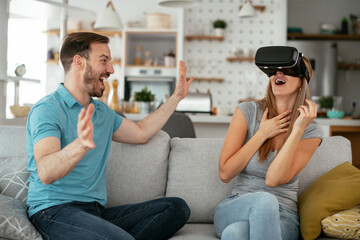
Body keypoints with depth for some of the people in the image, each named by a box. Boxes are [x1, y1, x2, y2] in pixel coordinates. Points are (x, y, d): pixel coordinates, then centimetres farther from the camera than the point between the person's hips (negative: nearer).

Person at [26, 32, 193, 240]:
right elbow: (45, 173, -24)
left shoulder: (102, 111, 19)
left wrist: (177, 96, 31)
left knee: (177, 207, -9)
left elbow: (141, 132, 30)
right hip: (54, 210, -9)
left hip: (96, 211, 9)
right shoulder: (47, 110, -9)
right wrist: (80, 145, -45)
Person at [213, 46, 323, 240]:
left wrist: (297, 129, -16)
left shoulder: (311, 132, 1)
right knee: (264, 200, -36)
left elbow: (273, 179, -14)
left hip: (281, 217, -2)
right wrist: (263, 134, -6)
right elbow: (225, 173, -5)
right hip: (236, 207, 2)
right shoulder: (248, 111, 2)